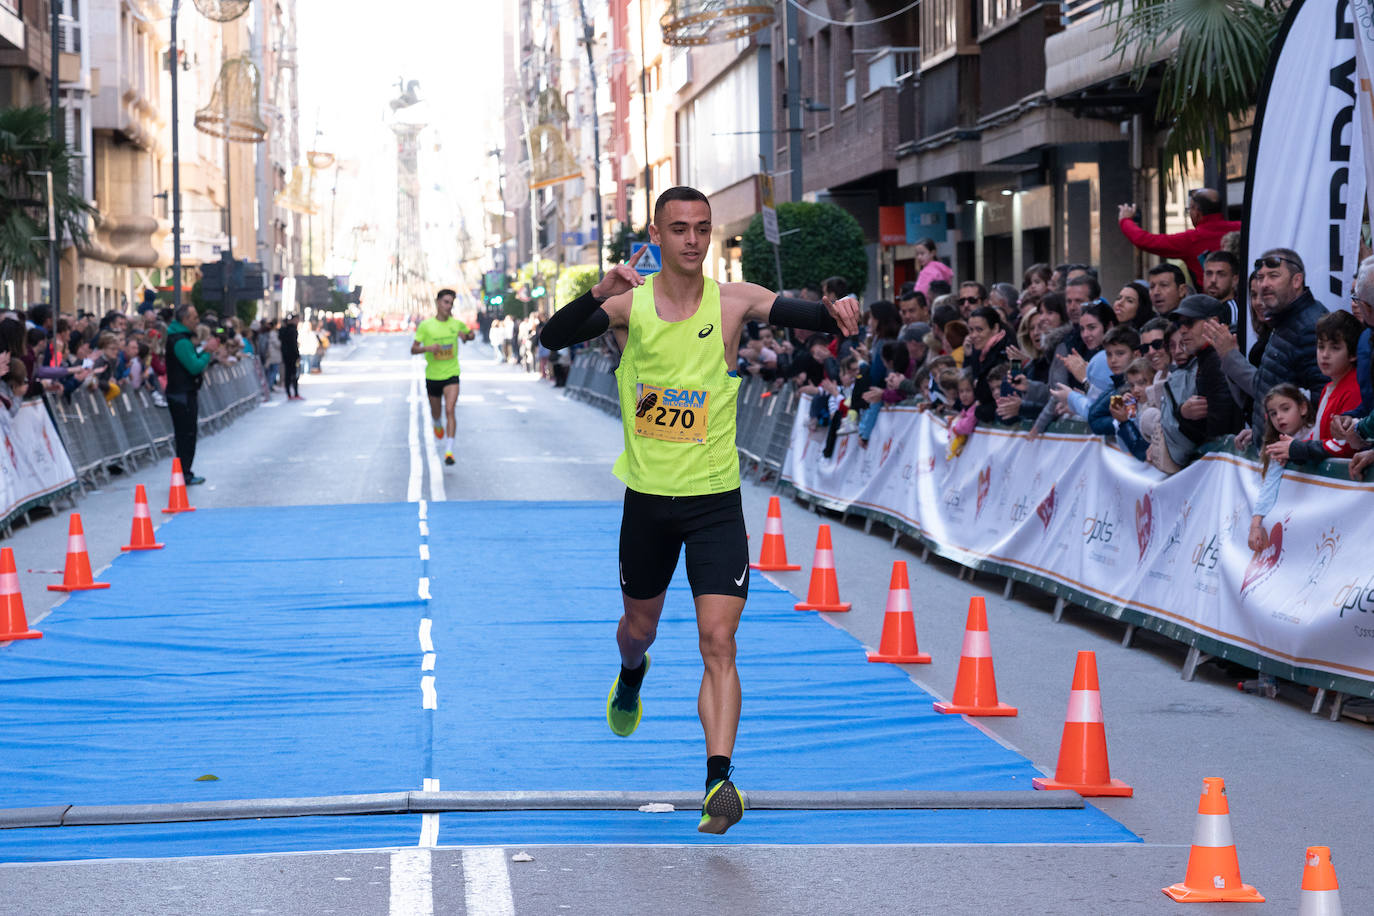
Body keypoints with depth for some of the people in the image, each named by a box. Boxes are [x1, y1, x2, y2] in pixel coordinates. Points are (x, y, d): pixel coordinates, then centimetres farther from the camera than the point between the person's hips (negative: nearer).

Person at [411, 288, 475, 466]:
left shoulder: (456, 324, -2)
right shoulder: (426, 325, -8)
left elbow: (471, 334, 18)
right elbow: (413, 349, -7)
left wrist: (466, 335, -7)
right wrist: (428, 348, -28)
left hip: (451, 374, -1)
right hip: (432, 376, 1)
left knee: (450, 410, -18)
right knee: (436, 411, 17)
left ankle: (449, 450, -22)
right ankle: (438, 424, 55)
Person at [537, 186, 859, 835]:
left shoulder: (733, 302, -7)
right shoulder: (627, 304, -5)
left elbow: (792, 311, -23)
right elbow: (552, 338, -16)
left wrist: (833, 313, -46)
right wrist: (599, 294, -34)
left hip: (716, 501, -2)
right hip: (647, 498, 2)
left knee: (718, 641, -14)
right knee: (639, 627, 21)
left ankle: (718, 782, -19)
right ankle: (631, 678, 57)